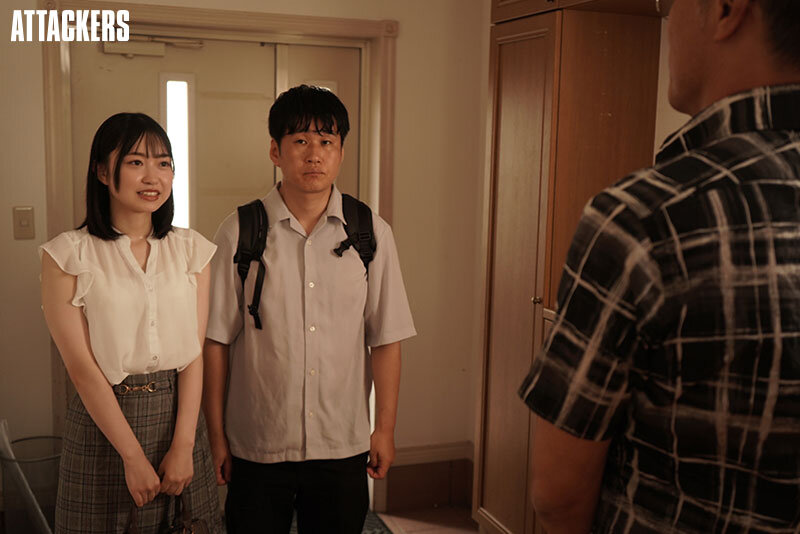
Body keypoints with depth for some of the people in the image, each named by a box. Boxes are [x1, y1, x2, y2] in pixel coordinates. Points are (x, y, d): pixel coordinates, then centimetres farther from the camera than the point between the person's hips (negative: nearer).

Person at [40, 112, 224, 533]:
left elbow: (194, 354, -3)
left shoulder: (191, 250, 3)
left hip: (178, 414, 3)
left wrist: (182, 445, -11)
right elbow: (82, 367, -11)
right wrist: (133, 455, -13)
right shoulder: (68, 255, -7)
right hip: (102, 420, -2)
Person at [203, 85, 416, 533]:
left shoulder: (373, 234, -1)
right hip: (256, 446, -1)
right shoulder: (239, 234, -6)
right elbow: (216, 341, -3)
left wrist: (385, 429, 2)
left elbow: (386, 340, 1)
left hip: (344, 446, 1)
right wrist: (216, 435, 0)